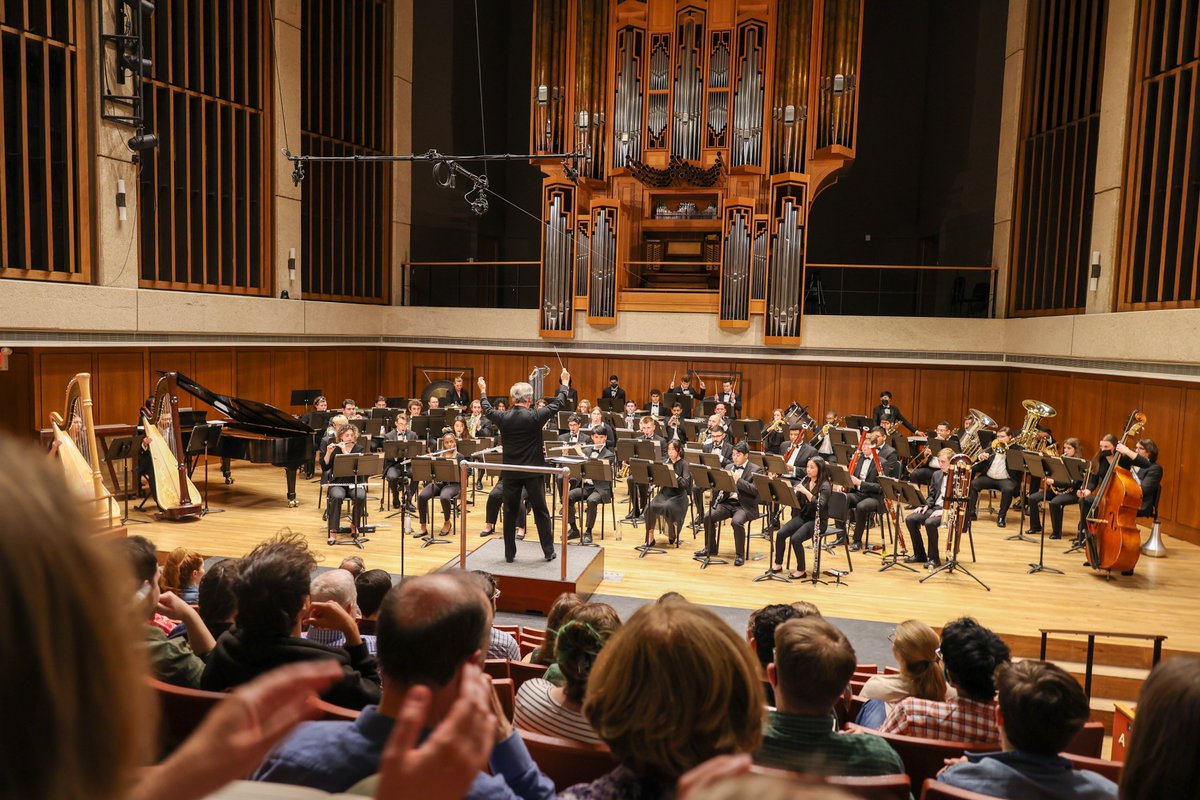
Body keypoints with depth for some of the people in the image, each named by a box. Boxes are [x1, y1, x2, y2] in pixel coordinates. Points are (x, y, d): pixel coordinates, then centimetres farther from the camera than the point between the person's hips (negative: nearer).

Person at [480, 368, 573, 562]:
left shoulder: (503, 417, -6)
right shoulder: (535, 417, -14)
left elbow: (487, 410, 15)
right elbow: (558, 404, -2)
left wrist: (483, 391, 33)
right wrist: (565, 384, 13)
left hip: (510, 473, 2)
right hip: (533, 472, -2)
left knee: (510, 512, 10)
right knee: (541, 512, 8)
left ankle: (509, 553, 14)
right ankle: (549, 551, 15)